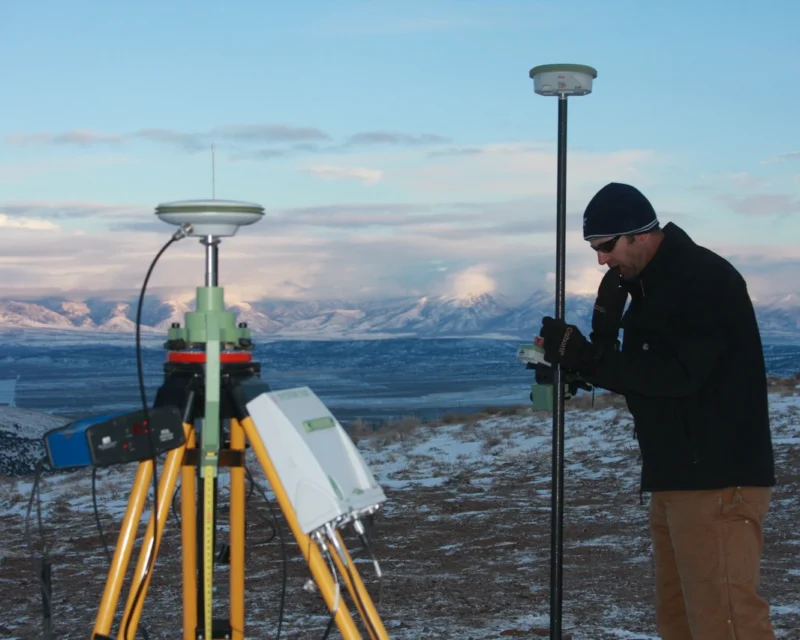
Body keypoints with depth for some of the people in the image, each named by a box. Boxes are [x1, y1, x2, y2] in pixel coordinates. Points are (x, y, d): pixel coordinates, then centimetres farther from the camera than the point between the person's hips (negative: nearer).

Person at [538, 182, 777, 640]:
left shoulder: (705, 279, -14)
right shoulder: (651, 285, 17)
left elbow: (674, 373, -23)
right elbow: (642, 375, 18)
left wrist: (586, 355, -20)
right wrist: (577, 363, 2)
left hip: (718, 480, -10)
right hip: (675, 480, 10)